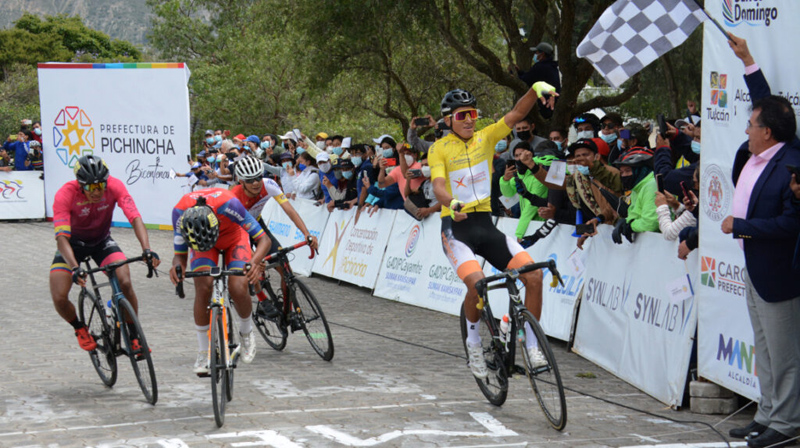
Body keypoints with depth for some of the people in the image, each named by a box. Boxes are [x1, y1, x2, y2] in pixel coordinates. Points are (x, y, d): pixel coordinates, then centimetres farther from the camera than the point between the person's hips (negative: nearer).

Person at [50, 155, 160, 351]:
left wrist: (147, 249, -49)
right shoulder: (65, 194, -32)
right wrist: (75, 268, -53)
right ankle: (80, 328, 16)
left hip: (102, 241, 1)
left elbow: (135, 218, -33)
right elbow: (62, 237, -37)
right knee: (59, 298, -17)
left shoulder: (114, 186, -26)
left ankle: (134, 336, -3)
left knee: (125, 283, -23)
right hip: (73, 244, -1)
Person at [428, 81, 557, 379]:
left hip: (486, 224, 4)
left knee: (534, 275, -15)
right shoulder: (439, 149, -2)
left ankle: (532, 345, -1)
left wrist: (536, 89, -24)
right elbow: (438, 186, -17)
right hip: (456, 226, -4)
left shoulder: (485, 138, 8)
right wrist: (452, 203, -40)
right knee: (477, 282, -30)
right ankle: (473, 342, -2)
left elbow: (517, 113, -4)